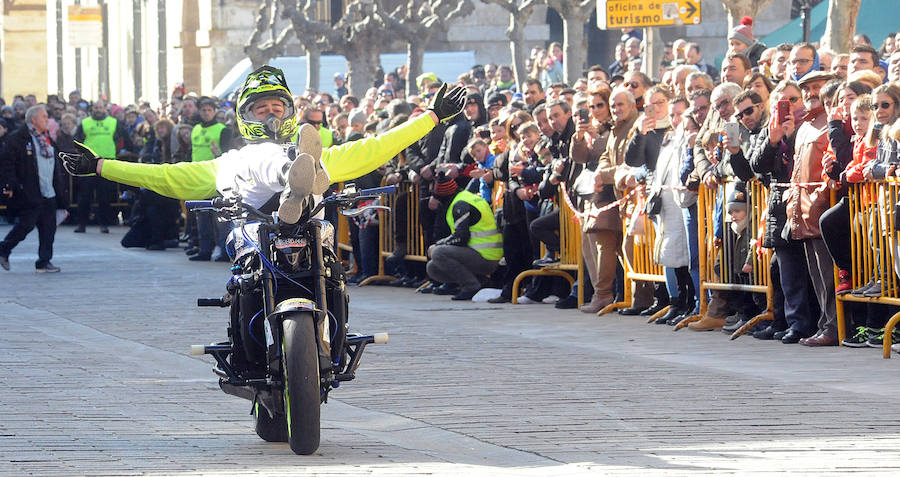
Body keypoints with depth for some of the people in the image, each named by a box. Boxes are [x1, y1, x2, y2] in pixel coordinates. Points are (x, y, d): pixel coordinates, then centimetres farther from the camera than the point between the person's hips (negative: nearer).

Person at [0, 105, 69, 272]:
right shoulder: (17, 139, -6)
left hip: (49, 194, 7)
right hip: (29, 194, -7)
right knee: (26, 224, -7)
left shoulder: (47, 139, 19)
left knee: (48, 228, 4)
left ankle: (44, 262, 10)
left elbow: (55, 165, 24)